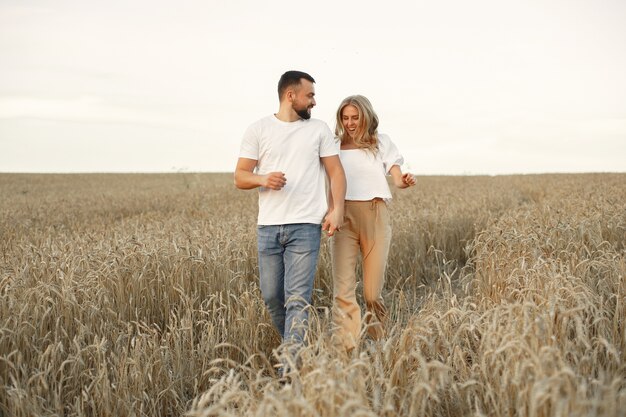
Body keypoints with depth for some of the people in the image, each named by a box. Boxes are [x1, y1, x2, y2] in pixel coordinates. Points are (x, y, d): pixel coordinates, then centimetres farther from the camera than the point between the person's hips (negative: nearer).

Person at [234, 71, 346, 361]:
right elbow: (240, 177, 4)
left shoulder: (319, 129, 9)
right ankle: (295, 346, 30)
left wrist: (337, 209, -6)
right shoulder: (258, 130, 6)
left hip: (305, 227, -1)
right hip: (268, 227, 1)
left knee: (297, 299, -9)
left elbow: (336, 172, 10)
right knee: (271, 296, 7)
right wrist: (263, 179, -17)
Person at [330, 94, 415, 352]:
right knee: (343, 290, -9)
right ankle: (347, 350, -6)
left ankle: (378, 342, 22)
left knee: (372, 291, 1)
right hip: (343, 217, 1)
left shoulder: (382, 143, 10)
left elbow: (397, 178, 1)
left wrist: (405, 181, -21)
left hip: (375, 217, -1)